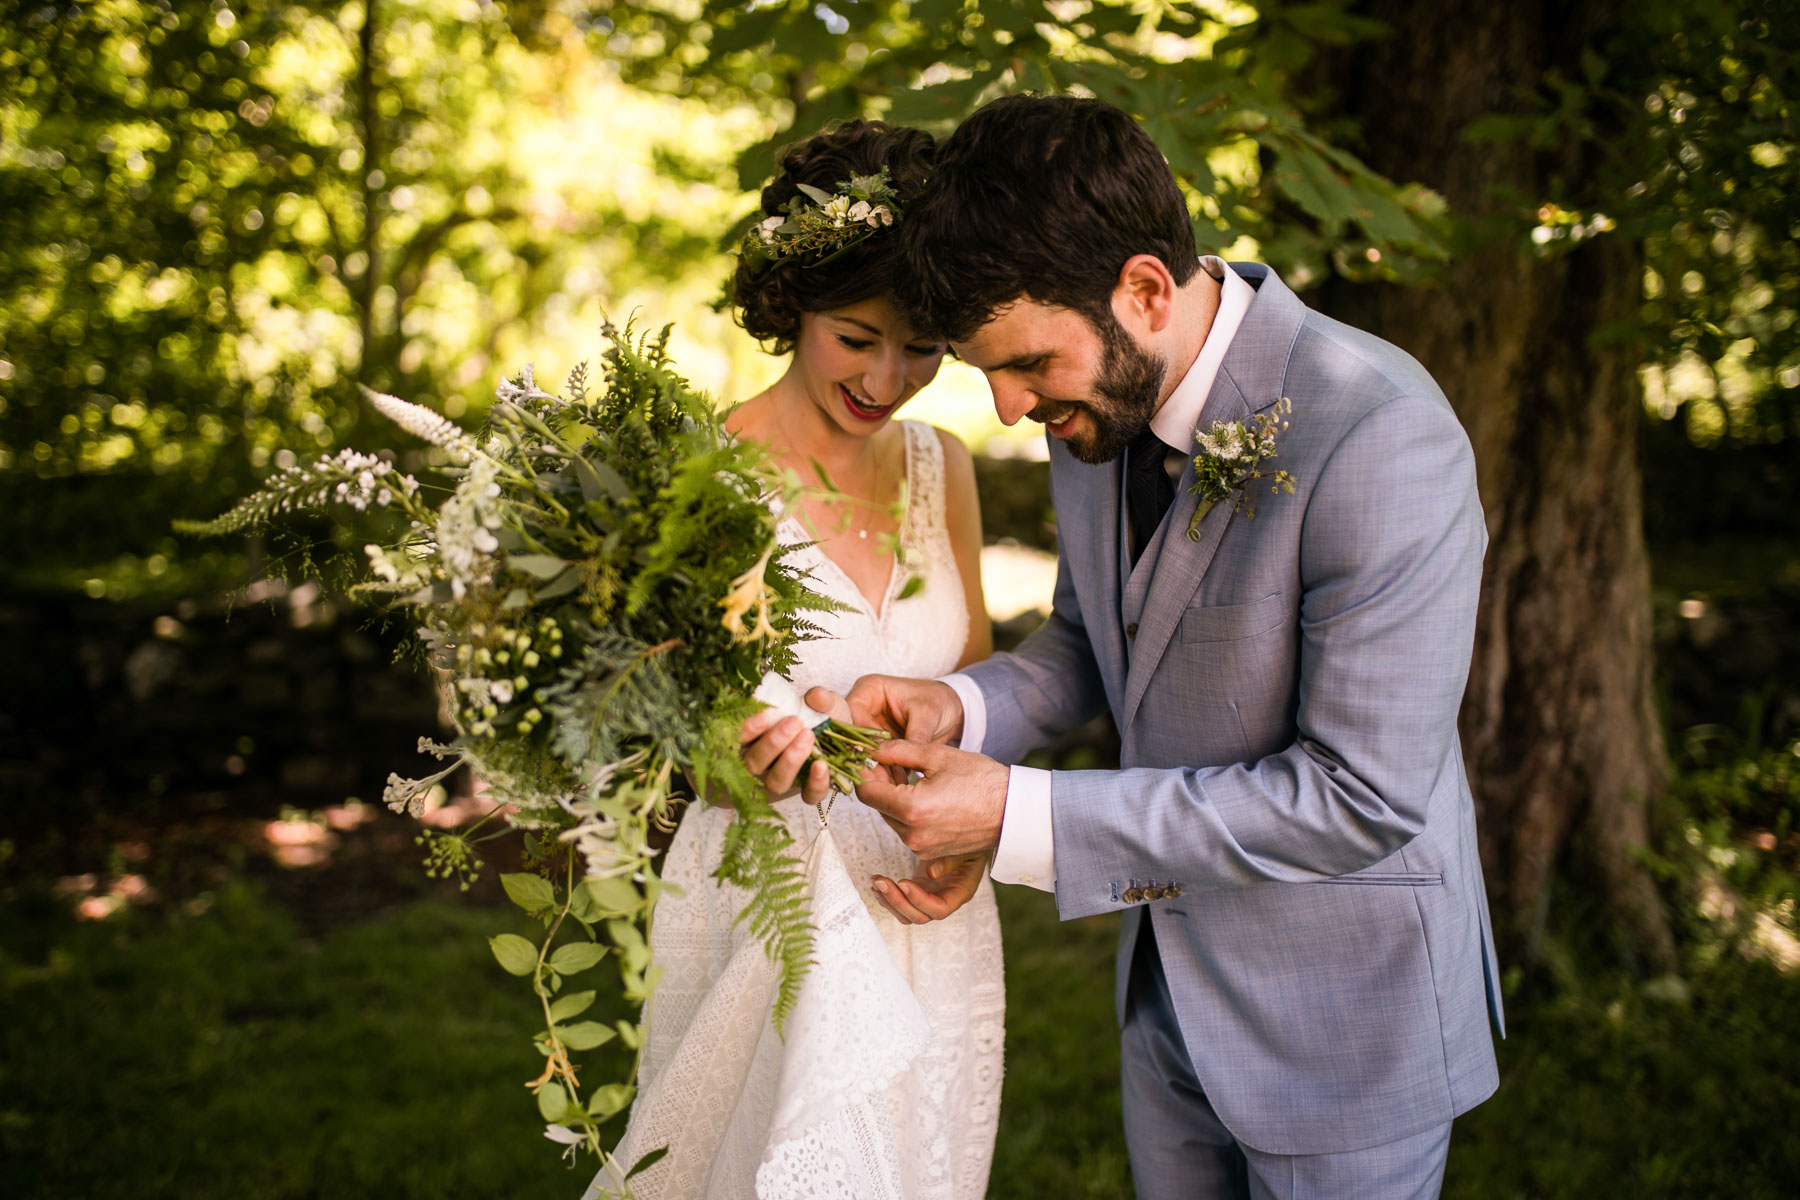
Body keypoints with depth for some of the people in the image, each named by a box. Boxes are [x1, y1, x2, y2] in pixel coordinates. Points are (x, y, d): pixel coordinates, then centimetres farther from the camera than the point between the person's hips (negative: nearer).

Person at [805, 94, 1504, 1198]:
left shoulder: (1383, 442, -29)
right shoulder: (1098, 398, -5)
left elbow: (1363, 796, -27)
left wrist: (1020, 816, -27)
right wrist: (959, 708, -11)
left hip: (1342, 1007, -6)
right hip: (1169, 980, 7)